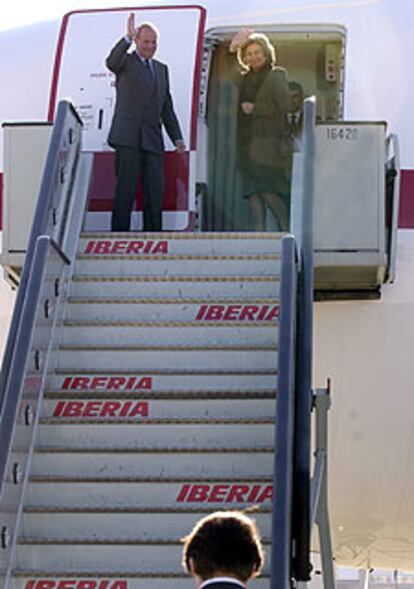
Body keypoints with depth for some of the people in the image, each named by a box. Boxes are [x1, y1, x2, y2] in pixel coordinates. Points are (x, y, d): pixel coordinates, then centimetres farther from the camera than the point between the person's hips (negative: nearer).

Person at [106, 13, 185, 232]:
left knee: (155, 193, 2)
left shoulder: (162, 69, 22)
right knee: (126, 189, -10)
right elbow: (111, 63, -20)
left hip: (153, 140, 5)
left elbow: (167, 107, 23)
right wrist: (128, 38, -34)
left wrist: (177, 137, 13)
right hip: (128, 138, -5)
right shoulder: (126, 62, 6)